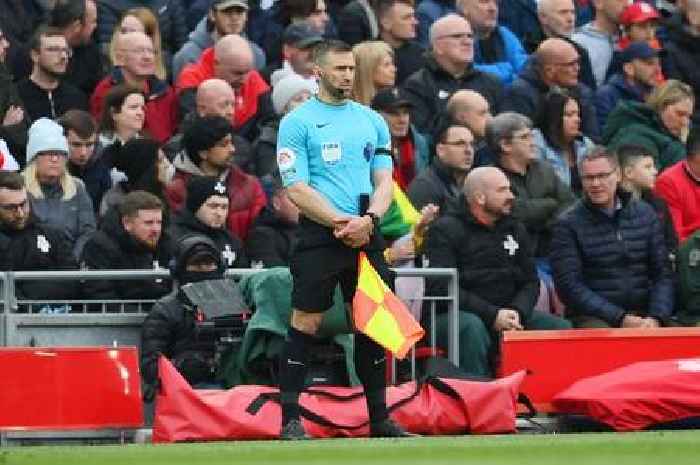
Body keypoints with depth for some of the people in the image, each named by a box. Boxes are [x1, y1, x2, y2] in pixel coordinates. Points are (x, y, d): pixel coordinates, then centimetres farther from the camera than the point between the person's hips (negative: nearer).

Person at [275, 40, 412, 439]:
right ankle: (291, 418, -2)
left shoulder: (372, 121, 14)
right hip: (319, 236, -4)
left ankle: (379, 417, 13)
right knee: (306, 323, -6)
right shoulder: (298, 122, -1)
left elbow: (384, 181, 11)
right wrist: (341, 222, -17)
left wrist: (368, 220, -8)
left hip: (365, 236, 5)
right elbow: (297, 188, -7)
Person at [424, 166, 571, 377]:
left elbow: (530, 282, 15)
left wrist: (518, 312, -9)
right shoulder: (446, 229, -4)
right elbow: (442, 288, -14)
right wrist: (492, 315, -21)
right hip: (456, 313, -6)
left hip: (506, 313, 6)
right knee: (472, 328, -39)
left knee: (562, 328, -11)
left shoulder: (515, 229, 16)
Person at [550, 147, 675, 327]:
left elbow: (662, 274, 11)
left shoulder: (645, 214, 11)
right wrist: (620, 319, -15)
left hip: (643, 314, 4)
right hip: (593, 317, -4)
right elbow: (569, 286, -7)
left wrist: (656, 317, -8)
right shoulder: (567, 225, 0)